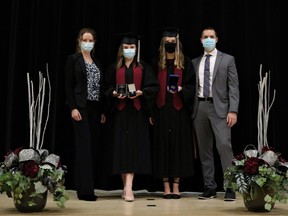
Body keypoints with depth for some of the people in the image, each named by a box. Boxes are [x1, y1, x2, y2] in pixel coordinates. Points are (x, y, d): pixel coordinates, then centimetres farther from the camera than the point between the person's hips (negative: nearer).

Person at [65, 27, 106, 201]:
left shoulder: (97, 62, 18)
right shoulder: (73, 59, 2)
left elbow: (101, 87, 16)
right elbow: (69, 86, -5)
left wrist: (103, 111, 10)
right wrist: (73, 108, -15)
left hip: (95, 108, 6)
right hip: (81, 107, -6)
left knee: (93, 146, 4)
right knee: (84, 146, -10)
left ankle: (87, 188, 11)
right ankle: (85, 190, -6)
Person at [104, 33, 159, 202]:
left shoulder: (144, 67, 9)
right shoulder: (114, 68, 12)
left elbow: (153, 86, 2)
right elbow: (107, 87, 9)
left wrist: (141, 92, -15)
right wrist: (114, 93, -11)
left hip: (137, 112, -1)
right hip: (120, 111, 1)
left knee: (134, 146, -9)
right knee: (121, 146, 0)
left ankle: (128, 188, -14)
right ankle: (127, 186, 9)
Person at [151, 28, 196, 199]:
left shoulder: (185, 62, 6)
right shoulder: (157, 63, 10)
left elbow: (191, 85, 3)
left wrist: (181, 89, -18)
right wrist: (151, 110, -1)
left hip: (179, 110, -1)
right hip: (162, 110, 1)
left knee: (179, 145, 0)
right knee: (163, 145, 0)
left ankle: (176, 185, 8)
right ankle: (166, 186, 7)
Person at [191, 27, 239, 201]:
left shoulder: (227, 59, 5)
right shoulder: (195, 62, 15)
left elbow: (233, 87, -1)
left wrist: (233, 110, -11)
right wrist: (191, 109, 6)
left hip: (219, 107, -3)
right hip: (200, 107, 4)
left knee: (224, 145, -14)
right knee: (204, 149, 5)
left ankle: (230, 187, -7)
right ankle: (210, 187, 12)